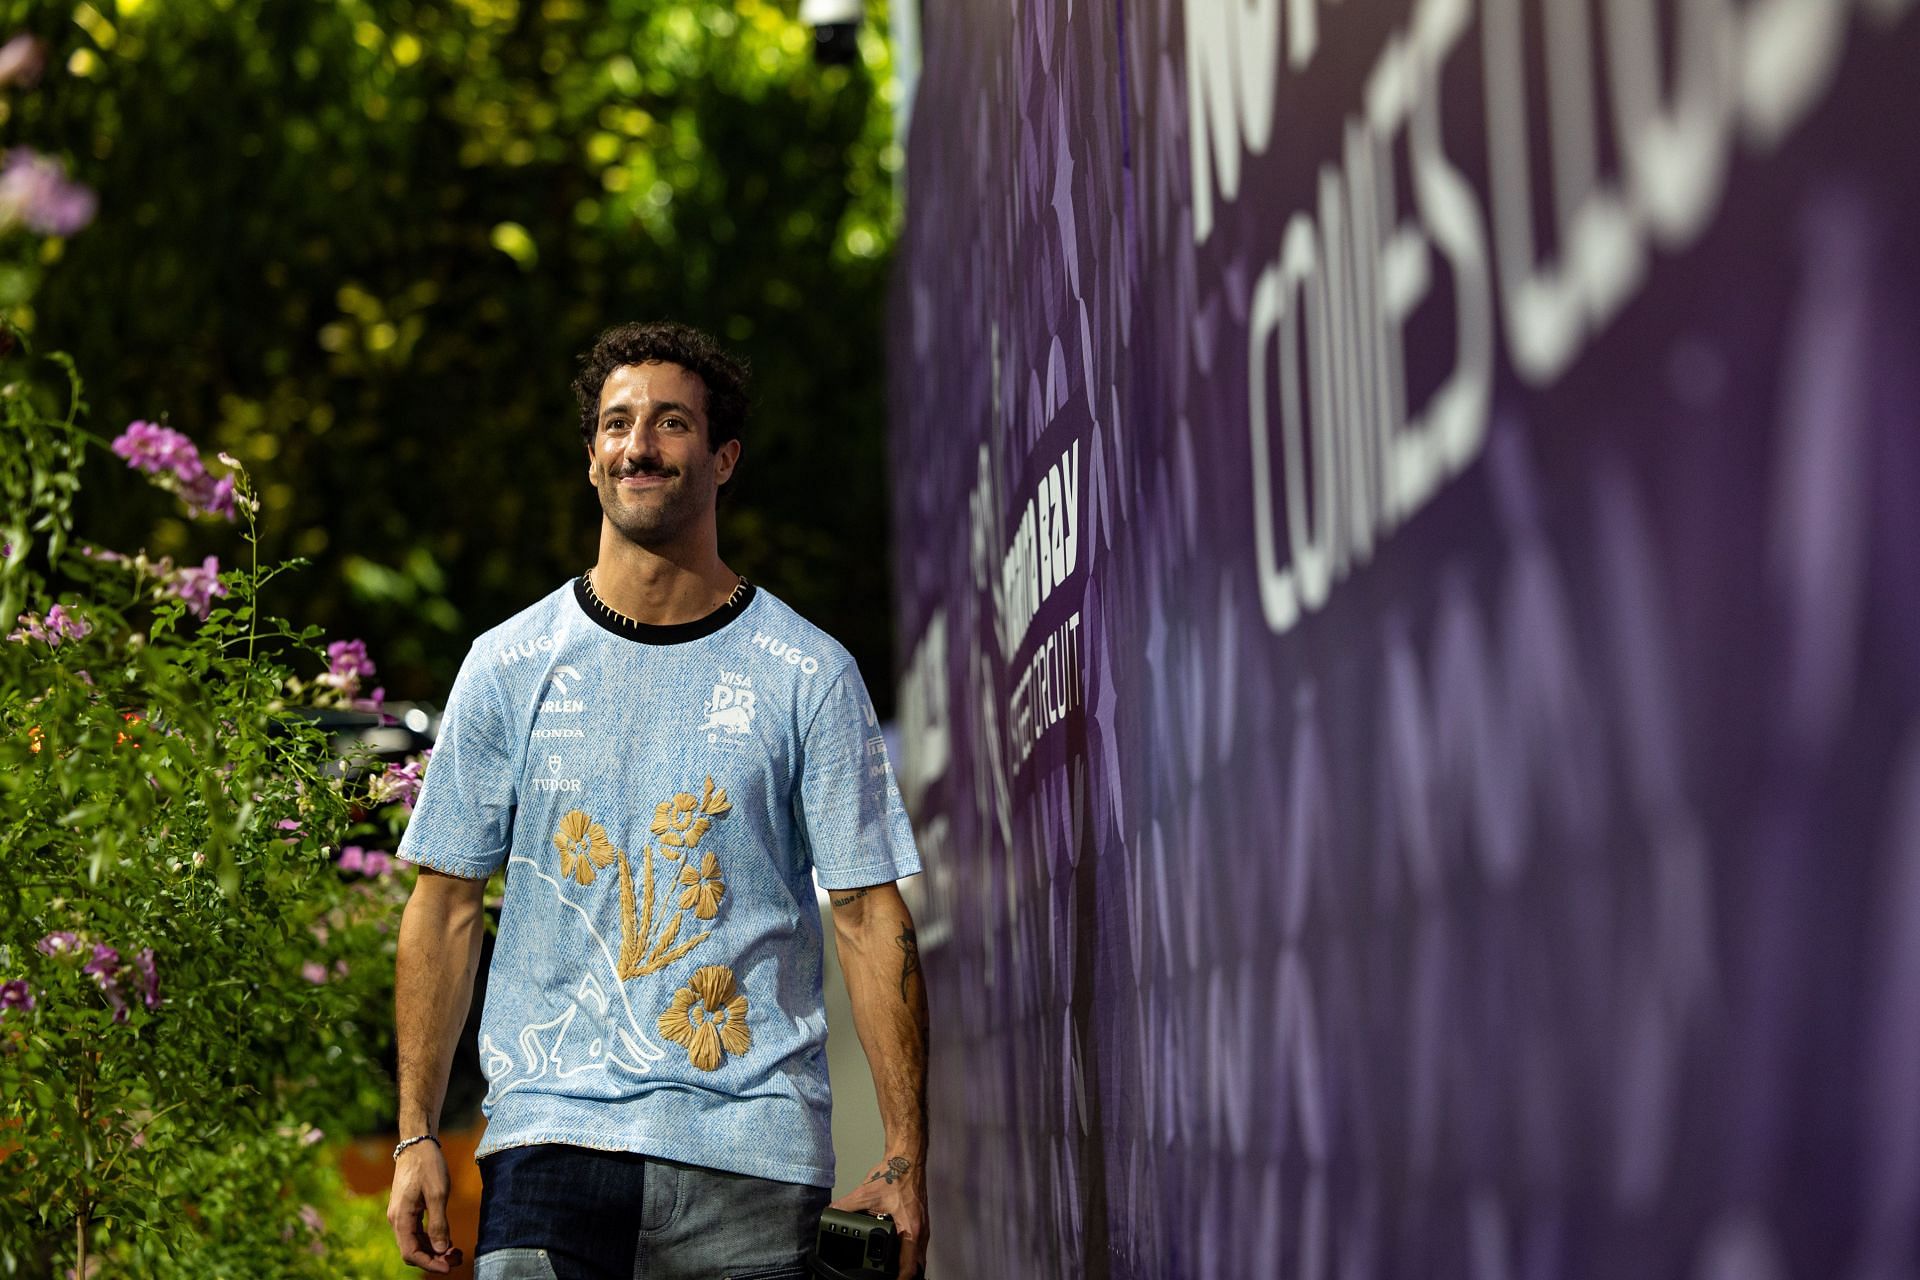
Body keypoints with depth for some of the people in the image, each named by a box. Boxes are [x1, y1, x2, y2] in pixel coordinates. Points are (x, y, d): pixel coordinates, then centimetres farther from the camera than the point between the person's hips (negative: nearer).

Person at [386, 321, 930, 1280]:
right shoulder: (507, 669, 8)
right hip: (550, 1131, 1)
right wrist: (416, 1134, 4)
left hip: (753, 1158, 0)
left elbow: (870, 916, 1)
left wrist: (904, 1161, -4)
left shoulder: (809, 677, 3)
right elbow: (447, 905, 11)